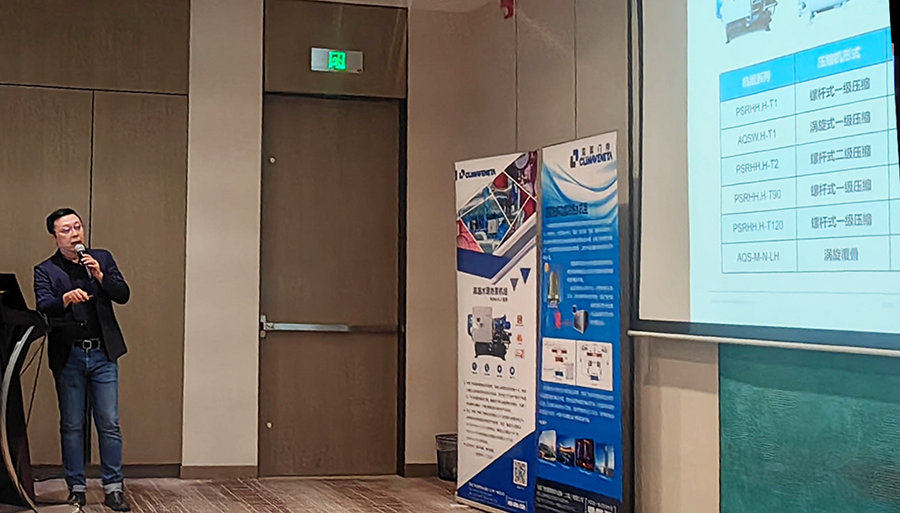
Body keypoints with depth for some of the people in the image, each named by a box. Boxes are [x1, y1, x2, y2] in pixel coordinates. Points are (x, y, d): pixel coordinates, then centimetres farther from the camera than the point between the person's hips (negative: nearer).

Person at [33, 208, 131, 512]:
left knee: (109, 424, 0)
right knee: (71, 426, 5)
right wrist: (64, 299, -32)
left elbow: (123, 295, 1)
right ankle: (76, 488, 15)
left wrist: (100, 276, -14)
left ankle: (113, 488, 7)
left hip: (103, 354, 1)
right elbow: (43, 307, -12)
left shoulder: (103, 259, 9)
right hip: (68, 357, -1)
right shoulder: (45, 270, 3)